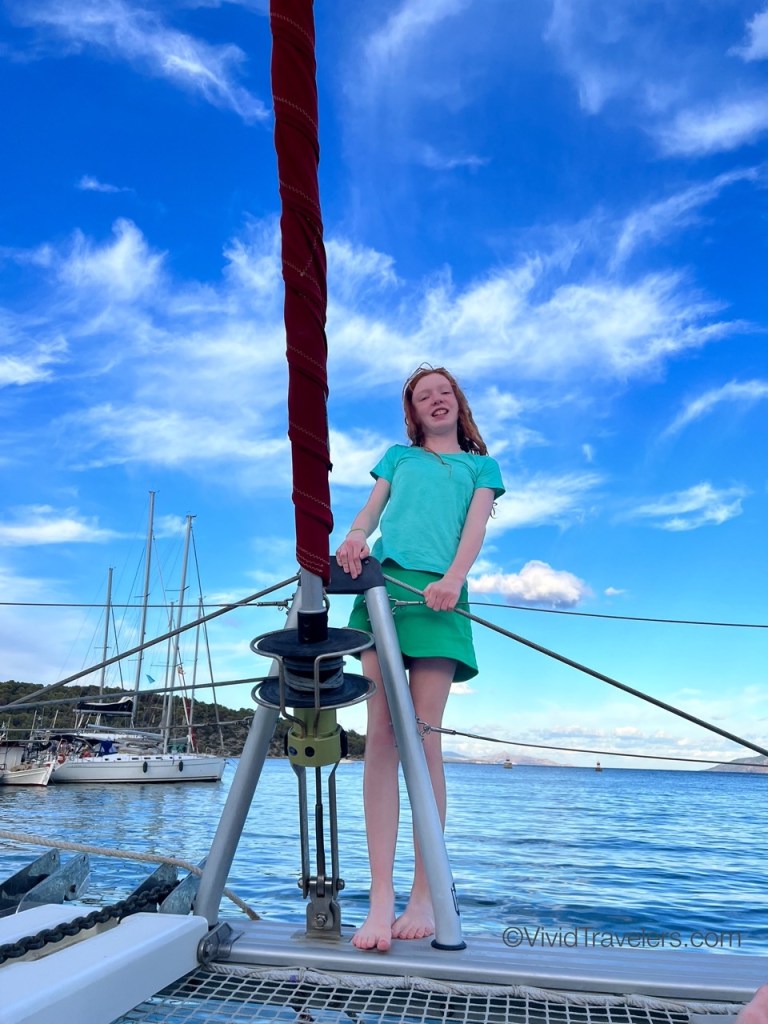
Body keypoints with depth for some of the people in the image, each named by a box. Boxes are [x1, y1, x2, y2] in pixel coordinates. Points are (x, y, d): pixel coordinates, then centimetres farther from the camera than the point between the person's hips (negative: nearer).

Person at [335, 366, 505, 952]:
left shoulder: (481, 465, 22)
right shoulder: (397, 456, 28)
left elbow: (475, 527, 7)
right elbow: (370, 511, 16)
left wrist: (453, 578, -13)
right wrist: (355, 537, -9)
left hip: (439, 595, -1)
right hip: (382, 581, 2)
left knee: (424, 738, -7)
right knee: (382, 735, -8)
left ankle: (424, 896, 0)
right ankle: (381, 898, -9)